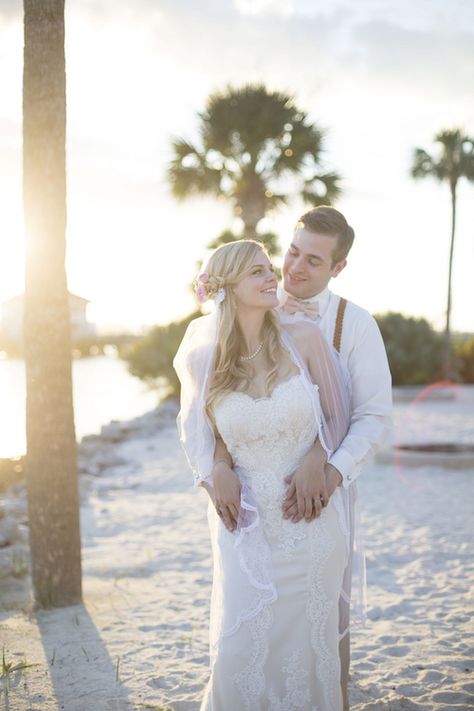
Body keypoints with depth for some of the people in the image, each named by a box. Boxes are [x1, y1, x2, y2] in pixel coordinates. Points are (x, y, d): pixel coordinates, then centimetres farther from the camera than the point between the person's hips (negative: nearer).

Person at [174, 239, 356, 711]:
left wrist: (317, 461, -14)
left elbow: (335, 418, 2)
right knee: (240, 648, 3)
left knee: (307, 641, 11)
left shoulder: (305, 341, -8)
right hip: (246, 524, 0)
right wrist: (216, 473, -5)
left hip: (311, 520, 0)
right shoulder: (203, 358, -6)